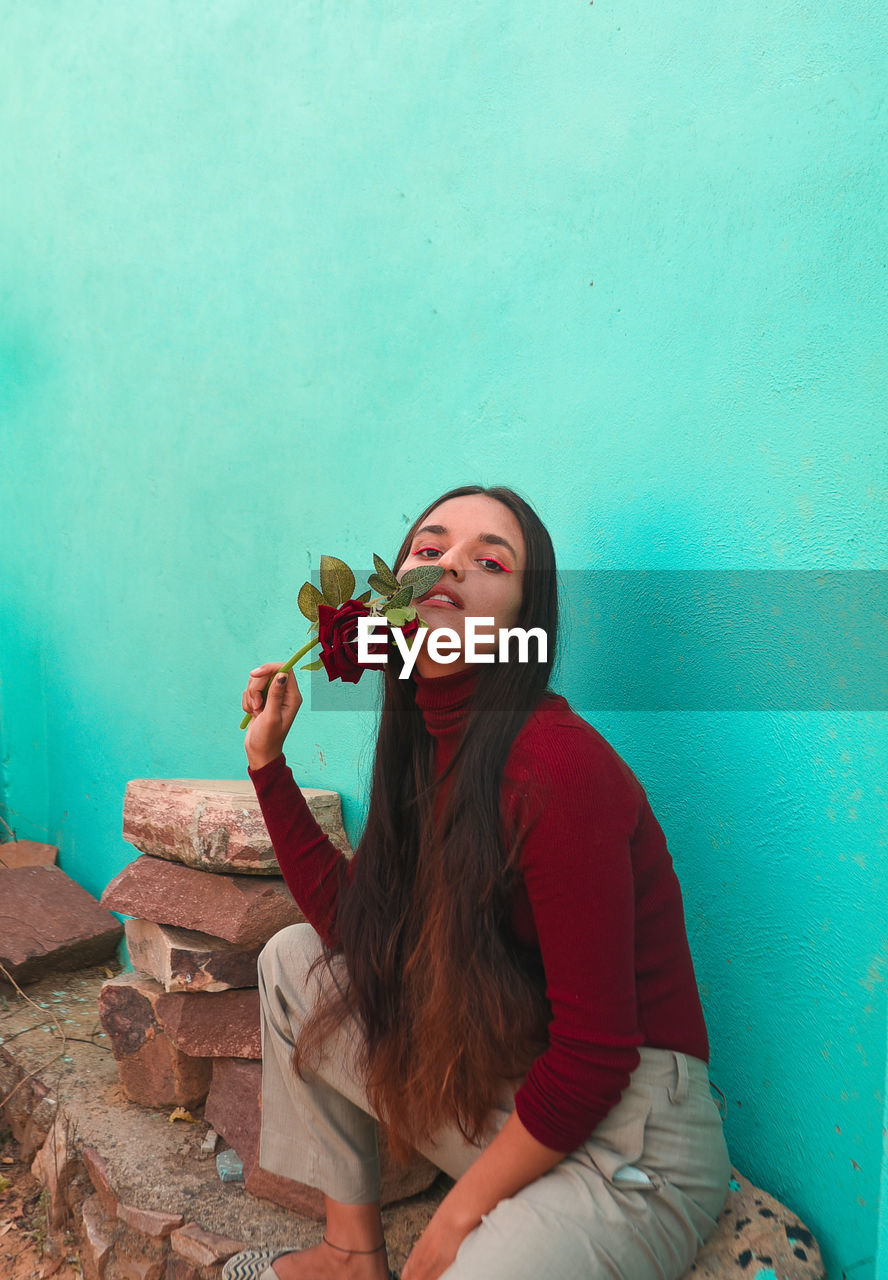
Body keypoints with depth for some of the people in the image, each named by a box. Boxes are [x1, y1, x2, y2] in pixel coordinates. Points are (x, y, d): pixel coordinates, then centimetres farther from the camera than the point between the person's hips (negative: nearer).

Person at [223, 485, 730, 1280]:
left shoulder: (555, 766, -25)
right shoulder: (425, 745, 1)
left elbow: (594, 1054, -22)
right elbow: (352, 925, 6)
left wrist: (459, 1215, -10)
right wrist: (268, 760, 5)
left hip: (629, 1150, -7)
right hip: (506, 1086, 8)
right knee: (294, 956, 9)